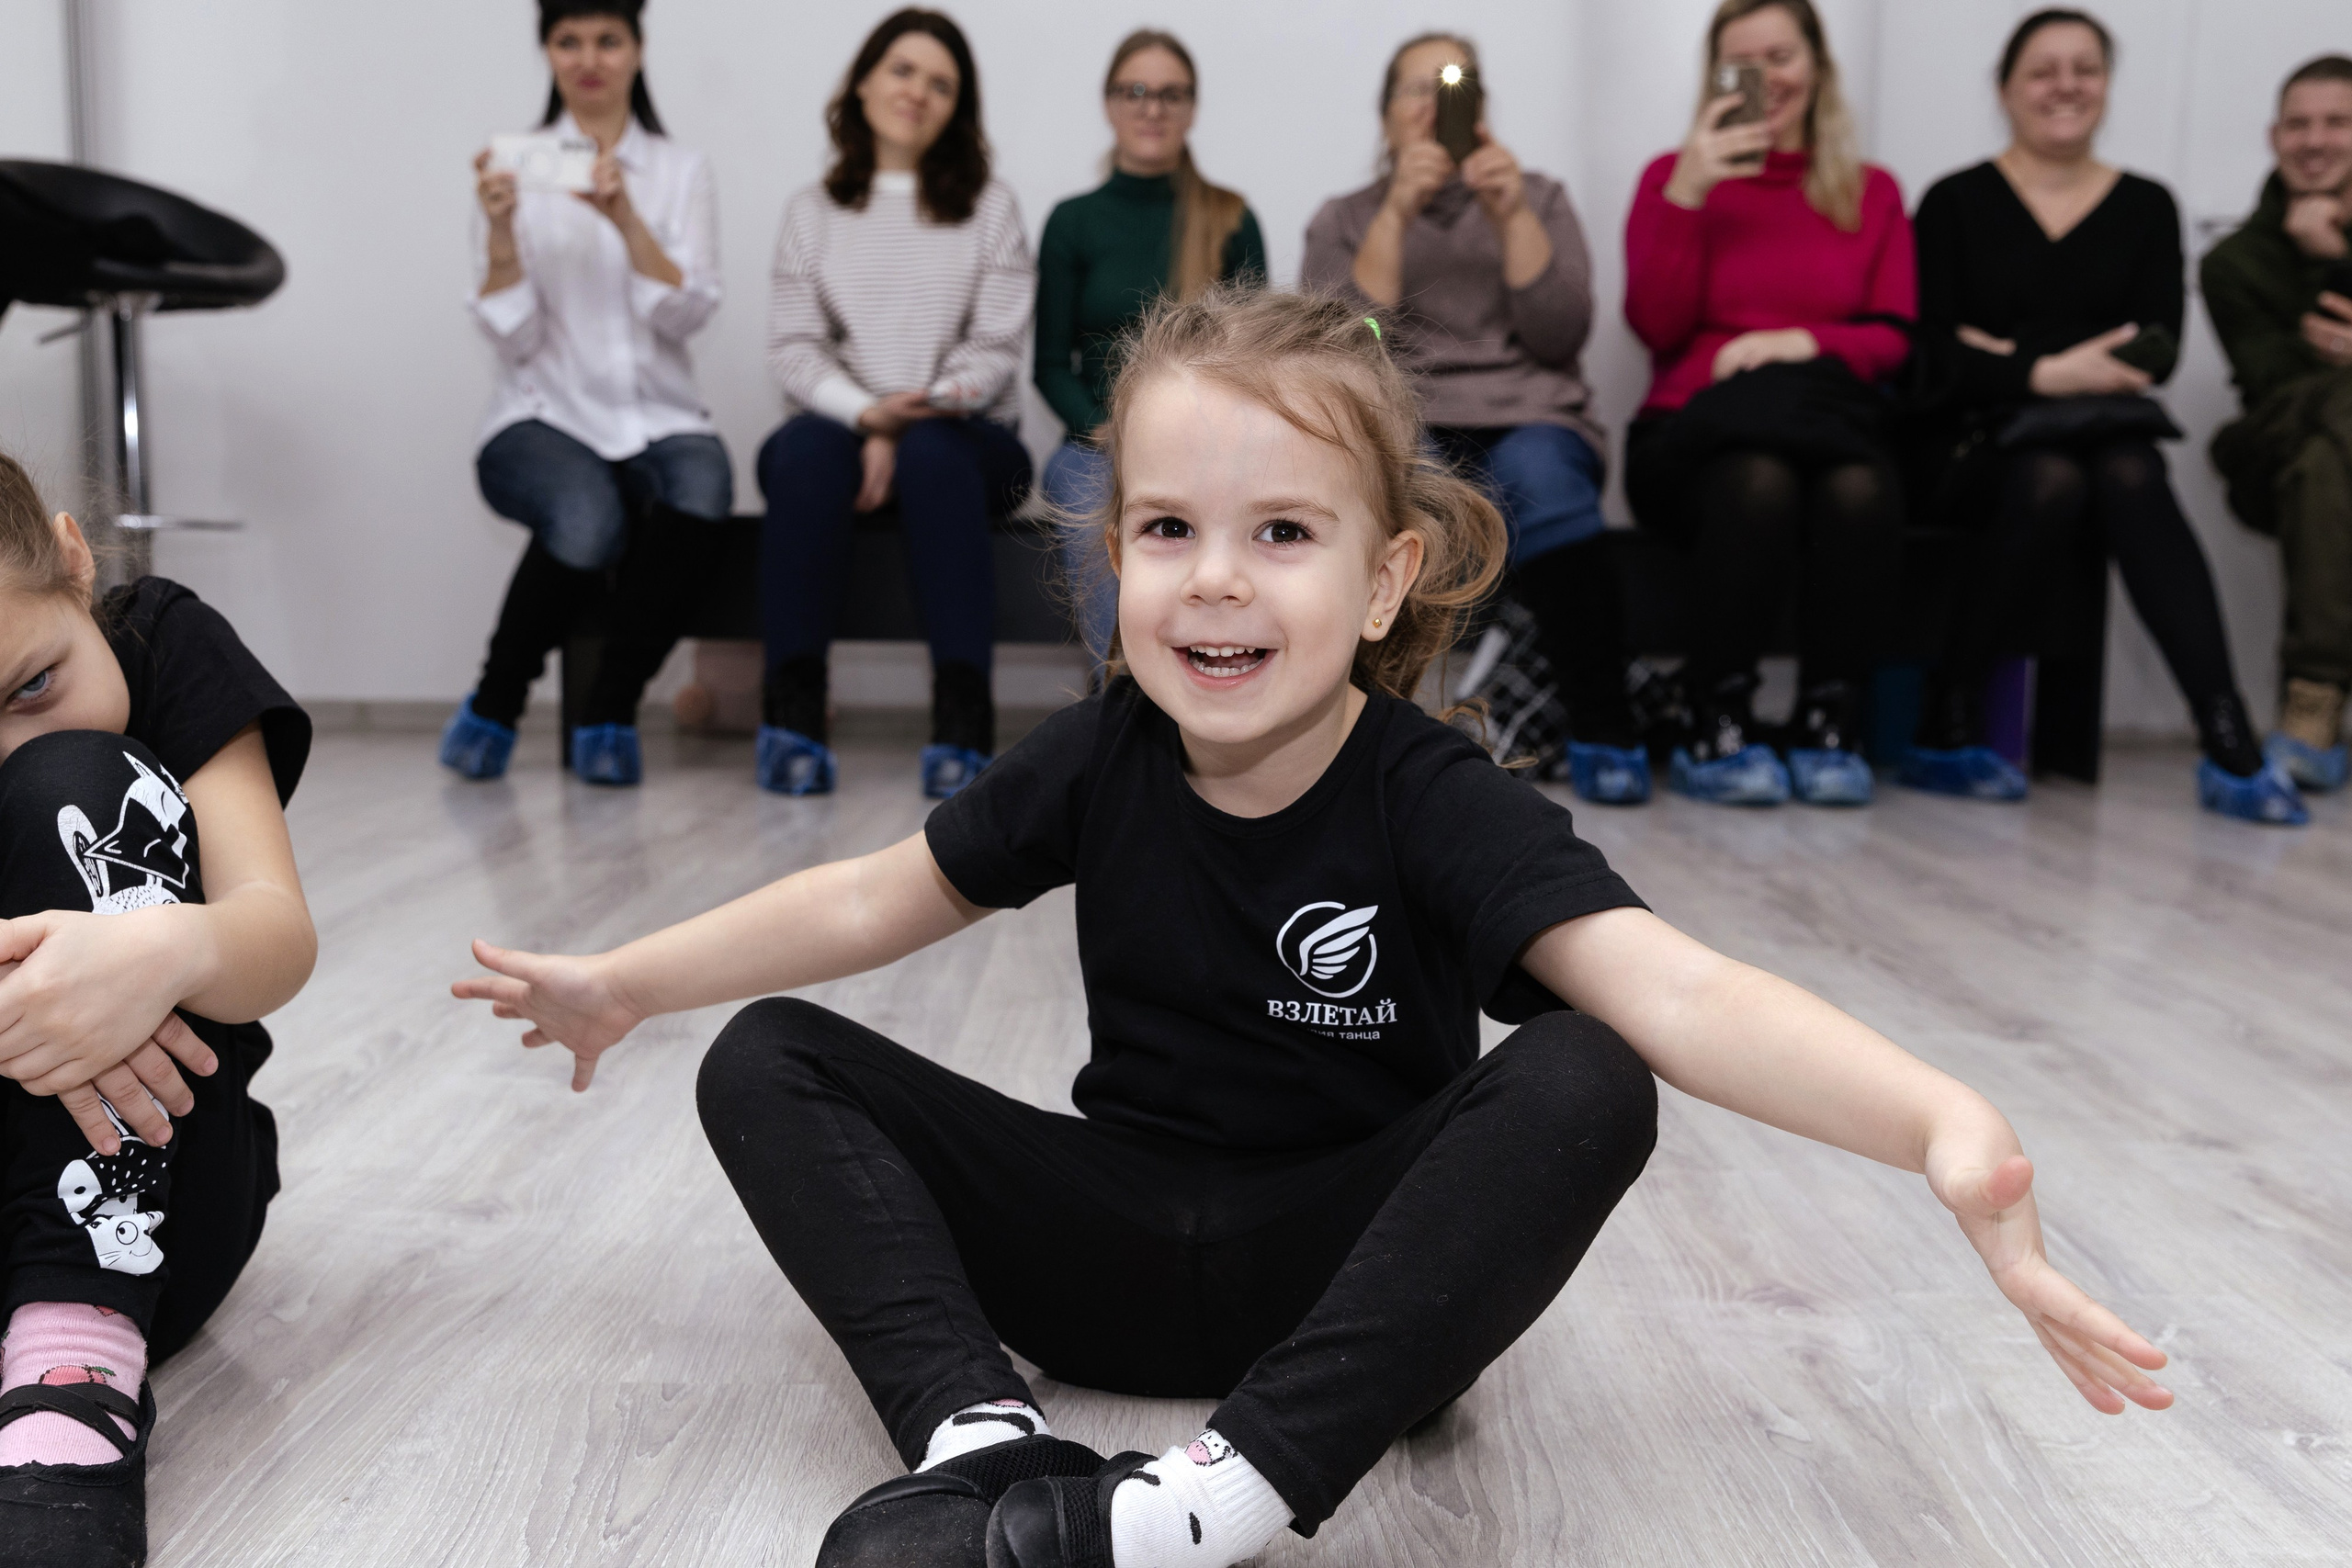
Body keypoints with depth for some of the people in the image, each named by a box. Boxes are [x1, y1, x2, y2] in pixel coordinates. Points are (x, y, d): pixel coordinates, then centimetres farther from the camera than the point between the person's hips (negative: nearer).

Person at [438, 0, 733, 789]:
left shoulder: (682, 171, 11)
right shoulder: (518, 167, 8)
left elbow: (688, 314, -5)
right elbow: (513, 339, -1)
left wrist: (625, 218, -18)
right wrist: (499, 229, -16)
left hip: (659, 418, 2)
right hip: (545, 417, -1)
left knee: (699, 488, -36)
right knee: (589, 521, -36)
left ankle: (611, 715, -18)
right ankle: (493, 707, -8)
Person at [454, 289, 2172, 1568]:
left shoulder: (1438, 804, -19)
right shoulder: (1097, 763, -7)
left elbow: (1671, 989, -35)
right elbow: (875, 899, 7)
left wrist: (1942, 1122, -52)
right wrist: (622, 983, 10)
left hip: (1351, 1267, -3)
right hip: (1122, 1244, 4)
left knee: (1580, 1083, -32)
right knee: (770, 1064, -7)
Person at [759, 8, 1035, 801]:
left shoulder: (990, 207, 12)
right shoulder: (812, 211, 16)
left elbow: (993, 349, 1)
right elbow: (792, 345, 5)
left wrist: (910, 423, -16)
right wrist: (866, 414, -16)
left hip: (963, 432, -1)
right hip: (840, 423, 1)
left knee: (932, 456, -37)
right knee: (803, 454, -34)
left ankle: (964, 722, -43)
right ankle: (791, 713, -36)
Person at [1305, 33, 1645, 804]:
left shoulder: (1538, 198, 20)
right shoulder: (1344, 218, 19)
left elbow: (1559, 337, 4)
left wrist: (1510, 215, -4)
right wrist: (1397, 212, -5)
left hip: (1529, 420, 1)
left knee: (1534, 474, -37)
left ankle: (1603, 735, -33)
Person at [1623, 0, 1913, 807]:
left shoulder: (1872, 192, 18)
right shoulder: (1673, 175, 15)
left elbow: (1894, 339, 9)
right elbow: (1658, 325, 1)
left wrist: (1805, 341, -11)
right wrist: (1687, 193, -7)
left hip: (1833, 426, 2)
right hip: (1696, 432, -1)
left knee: (1861, 491, -36)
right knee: (1757, 482, -38)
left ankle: (1829, 723, -21)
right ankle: (1718, 729, -26)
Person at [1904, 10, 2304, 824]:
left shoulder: (2146, 207, 12)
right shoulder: (1956, 202, 6)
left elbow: (2158, 349, 0)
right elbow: (1935, 353, -5)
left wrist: (2015, 359, -10)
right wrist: (2045, 373, -20)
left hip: (2107, 428, 2)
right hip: (1985, 438, -2)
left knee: (2132, 480, -32)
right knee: (2051, 484, -35)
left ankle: (2231, 748, -40)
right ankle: (1947, 728, -24)